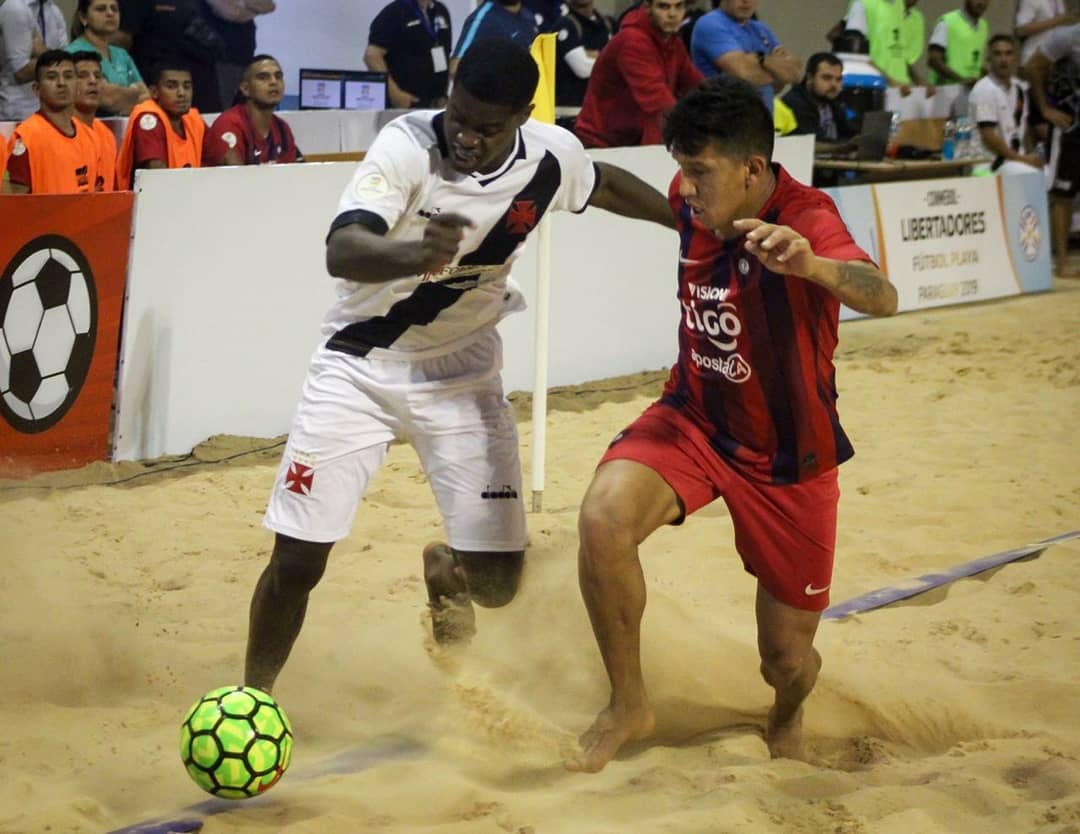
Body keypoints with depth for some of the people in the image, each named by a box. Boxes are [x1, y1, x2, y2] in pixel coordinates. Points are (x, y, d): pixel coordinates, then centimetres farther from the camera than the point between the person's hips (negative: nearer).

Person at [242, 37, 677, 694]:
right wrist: (418, 254, -60)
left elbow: (605, 184, 13)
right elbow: (341, 253, -40)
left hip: (461, 374, 3)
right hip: (359, 368, -3)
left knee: (497, 581, -3)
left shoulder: (552, 155, -12)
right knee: (297, 562, -7)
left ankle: (446, 571, 35)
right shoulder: (408, 145, -25)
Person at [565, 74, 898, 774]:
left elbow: (881, 299, -50)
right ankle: (629, 706, -9)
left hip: (788, 457, -3)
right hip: (694, 417, 3)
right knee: (604, 517, -29)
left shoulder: (805, 219, -27)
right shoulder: (692, 198, -9)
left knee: (788, 659, 6)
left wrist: (813, 265, -68)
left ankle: (788, 719, 46)